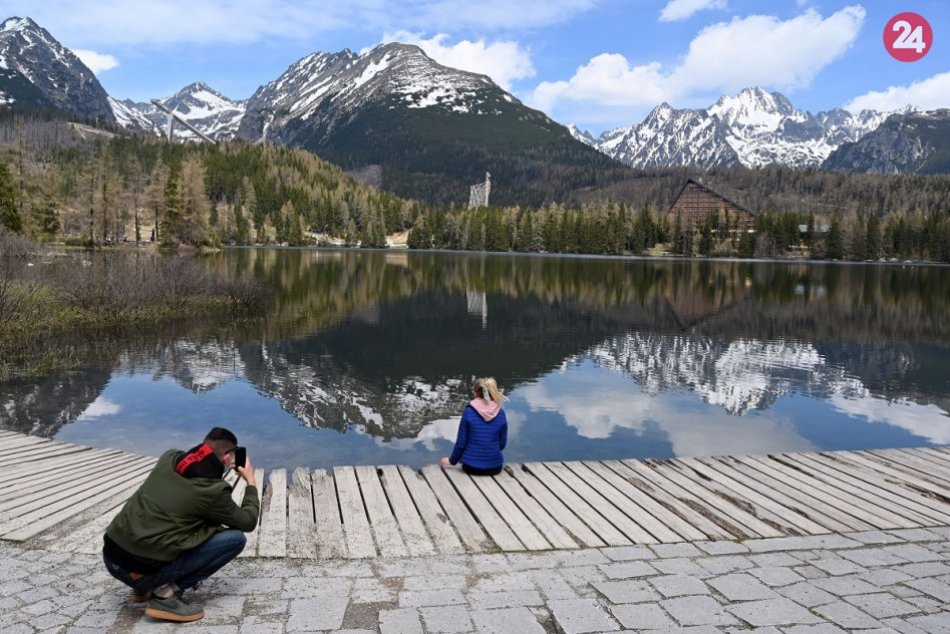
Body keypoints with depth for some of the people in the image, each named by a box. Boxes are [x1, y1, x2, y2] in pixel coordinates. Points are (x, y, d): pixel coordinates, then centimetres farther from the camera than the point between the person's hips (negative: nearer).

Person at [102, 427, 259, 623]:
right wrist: (251, 482, 18)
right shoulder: (212, 491, -12)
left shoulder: (169, 458, 4)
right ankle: (167, 593, -6)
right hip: (139, 570, -7)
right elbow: (248, 522, 6)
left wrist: (217, 468, 32)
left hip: (111, 556, 8)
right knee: (235, 539, -3)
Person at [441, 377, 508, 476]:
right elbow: (502, 443, 5)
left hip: (471, 466, -1)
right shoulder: (501, 413, -3)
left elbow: (461, 442, -4)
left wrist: (452, 460, 13)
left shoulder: (469, 411, -9)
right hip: (495, 466, 1)